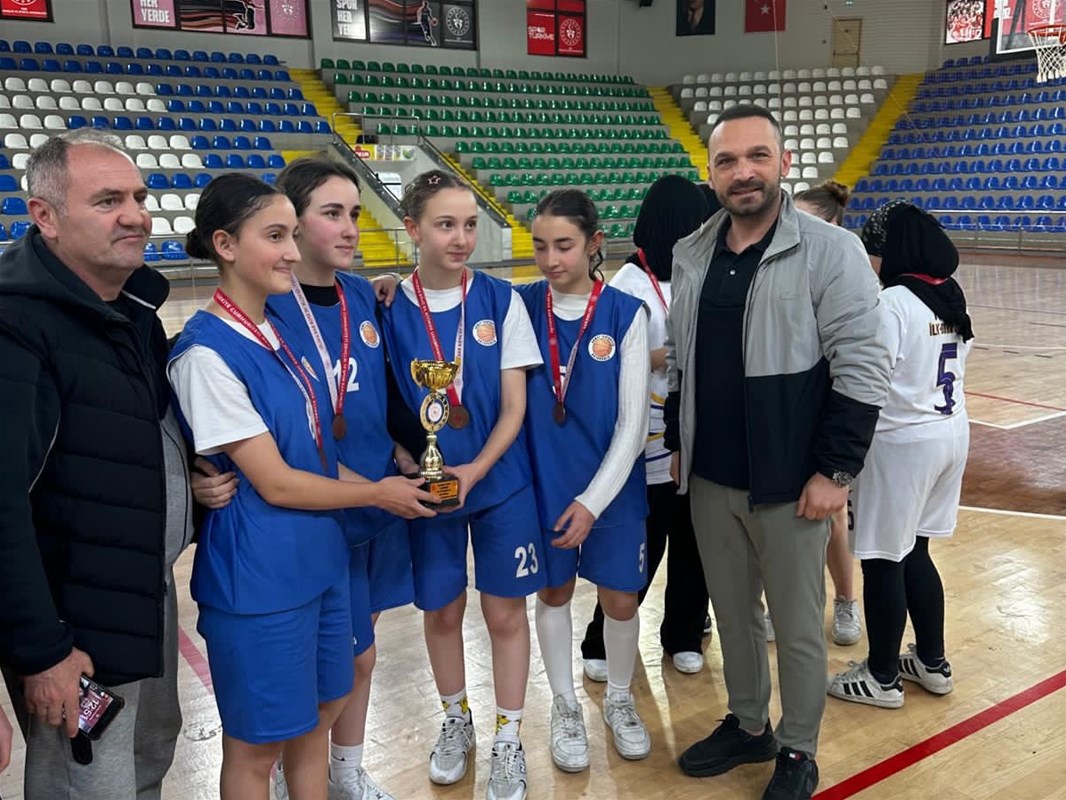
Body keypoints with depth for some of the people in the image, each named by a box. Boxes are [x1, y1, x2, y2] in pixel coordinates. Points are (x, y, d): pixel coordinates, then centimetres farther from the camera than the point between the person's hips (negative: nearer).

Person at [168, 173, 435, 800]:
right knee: (257, 743, 12)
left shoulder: (280, 331, 6)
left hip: (320, 556, 8)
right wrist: (377, 493, -8)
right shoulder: (208, 354, -20)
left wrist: (384, 483, -1)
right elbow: (275, 483, -19)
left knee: (320, 713, 20)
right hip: (258, 575, -7)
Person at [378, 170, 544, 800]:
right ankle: (456, 721, 39)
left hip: (501, 484, 0)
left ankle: (508, 740, 27)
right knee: (442, 611, 15)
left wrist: (472, 472, -18)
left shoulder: (501, 300, -7)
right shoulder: (390, 309, -6)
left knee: (506, 611, 7)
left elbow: (515, 406, -6)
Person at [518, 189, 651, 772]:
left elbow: (633, 422, -8)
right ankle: (565, 708, 35)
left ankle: (619, 700, 35)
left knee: (620, 599, 8)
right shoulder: (521, 305, -4)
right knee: (553, 593, 13)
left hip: (613, 485, -1)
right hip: (543, 481, 1)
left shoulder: (626, 314, -8)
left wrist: (593, 500, -12)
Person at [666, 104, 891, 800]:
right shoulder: (691, 256, 6)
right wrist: (678, 443, 14)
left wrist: (835, 471, -15)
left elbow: (863, 369, -13)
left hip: (790, 483, -5)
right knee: (733, 613, 19)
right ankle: (748, 726, 40)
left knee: (797, 626, 10)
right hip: (710, 481, 5)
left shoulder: (830, 251, -11)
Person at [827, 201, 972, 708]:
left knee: (883, 561, 5)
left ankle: (883, 677, 19)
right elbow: (953, 366, 13)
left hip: (902, 443, -9)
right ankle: (932, 663, 30)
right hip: (952, 433, 9)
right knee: (913, 553, 19)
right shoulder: (951, 297, 8)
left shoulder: (892, 303, -18)